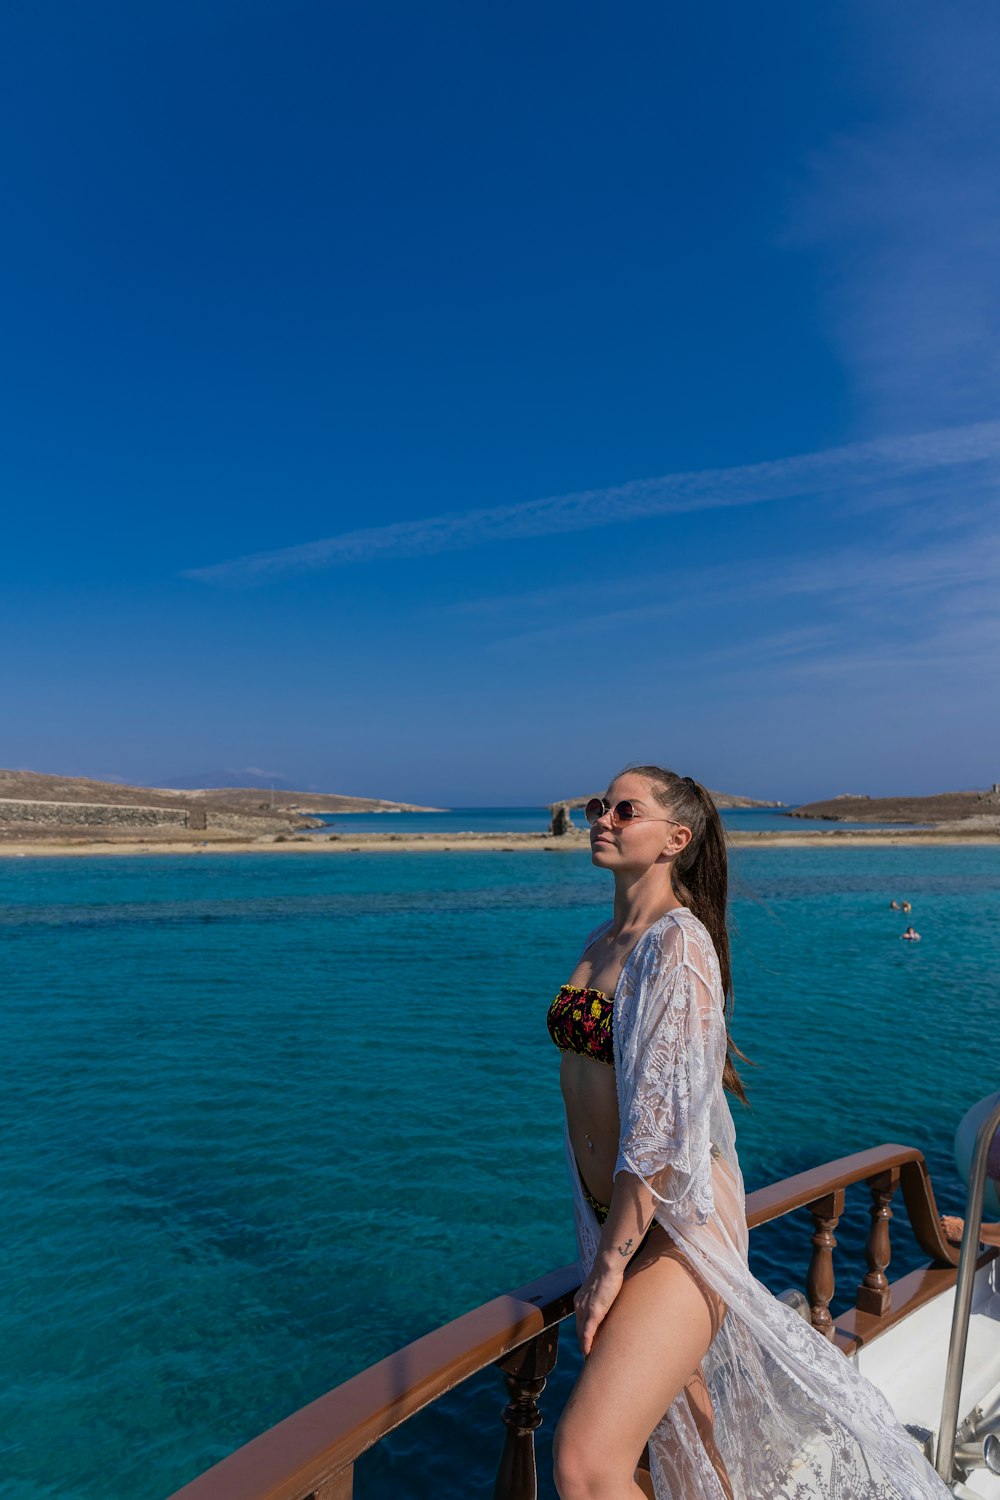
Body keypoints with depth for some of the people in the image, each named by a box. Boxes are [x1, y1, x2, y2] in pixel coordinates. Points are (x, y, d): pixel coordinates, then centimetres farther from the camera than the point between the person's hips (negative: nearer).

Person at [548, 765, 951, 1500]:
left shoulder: (678, 944, -21)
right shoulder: (601, 942, 5)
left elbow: (664, 1124, -23)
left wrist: (610, 1264, -18)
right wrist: (600, 1240, 19)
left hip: (677, 1220, -8)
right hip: (619, 1212, 8)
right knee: (680, 1429, 26)